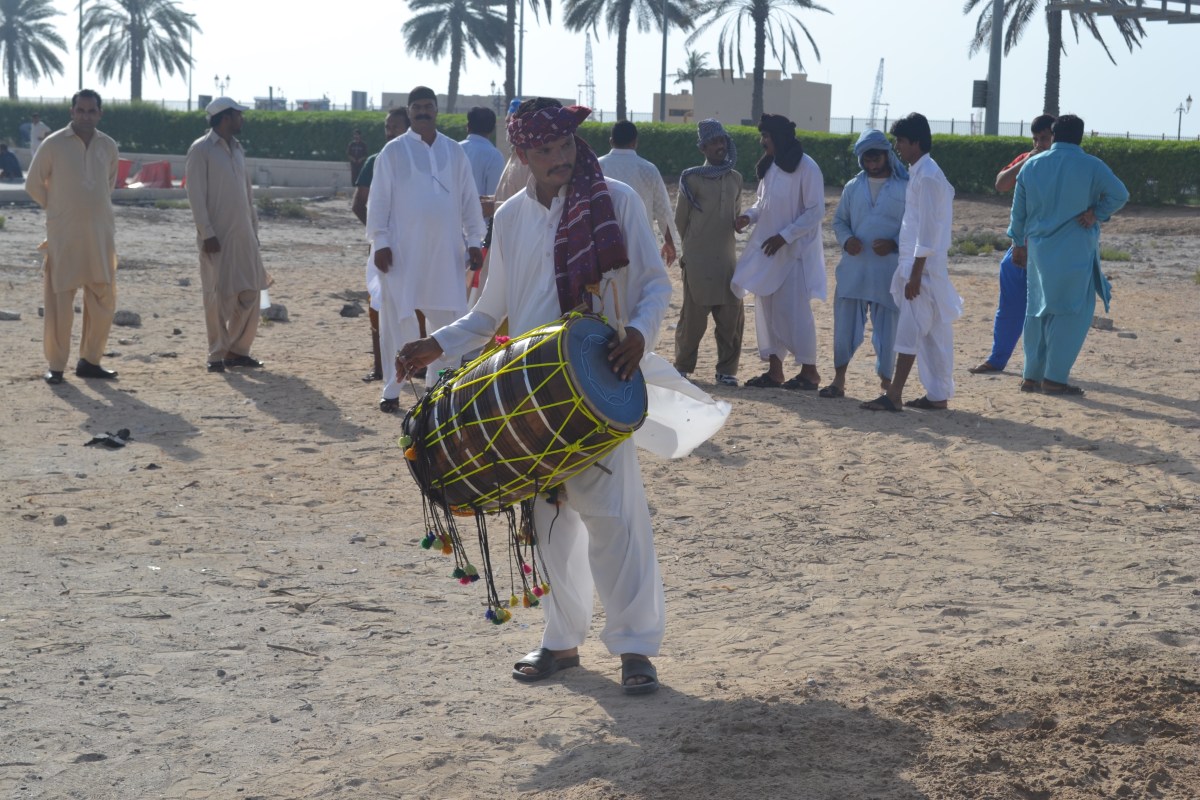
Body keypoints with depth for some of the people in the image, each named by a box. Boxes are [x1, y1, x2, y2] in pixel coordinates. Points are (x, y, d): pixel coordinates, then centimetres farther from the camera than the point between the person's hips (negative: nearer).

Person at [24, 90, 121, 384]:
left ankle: (89, 361, 19)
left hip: (101, 235, 4)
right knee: (60, 300, -2)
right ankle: (55, 366, 5)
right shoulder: (53, 144, -6)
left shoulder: (108, 146, 6)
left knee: (104, 300, 6)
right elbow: (33, 184, 3)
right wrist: (59, 209, 8)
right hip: (63, 235, -4)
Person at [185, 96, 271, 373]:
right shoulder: (201, 150, -7)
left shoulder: (237, 149, 16)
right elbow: (196, 195, -12)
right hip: (217, 236, -7)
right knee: (218, 295, -2)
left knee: (250, 293, 5)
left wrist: (254, 227, 15)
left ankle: (237, 350, 16)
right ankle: (217, 354, 6)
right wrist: (207, 234, -18)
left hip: (243, 234, 7)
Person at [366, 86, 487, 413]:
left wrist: (474, 241, 7)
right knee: (397, 322, 1)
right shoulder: (393, 151, 1)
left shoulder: (454, 151, 10)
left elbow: (469, 198, 11)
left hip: (446, 252, 3)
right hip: (402, 252, -3)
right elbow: (379, 199, -1)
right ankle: (392, 390, 8)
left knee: (449, 320, 4)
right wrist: (380, 242, -8)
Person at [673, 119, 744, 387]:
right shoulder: (692, 178, -3)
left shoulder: (735, 178, 10)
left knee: (732, 317, 0)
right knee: (694, 316, -1)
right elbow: (680, 219, 5)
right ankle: (682, 367, 12)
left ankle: (726, 370, 9)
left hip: (728, 258, 4)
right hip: (697, 259, -4)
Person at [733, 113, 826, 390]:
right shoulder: (770, 166, 9)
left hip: (796, 251, -7)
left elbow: (816, 211, -14)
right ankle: (774, 369, 15)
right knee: (768, 309, 8)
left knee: (794, 310, -7)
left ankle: (809, 371, 3)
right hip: (768, 250, 7)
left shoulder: (806, 168, -13)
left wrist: (784, 236, -18)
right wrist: (749, 216, -2)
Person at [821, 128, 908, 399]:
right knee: (845, 323, 3)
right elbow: (839, 220, 16)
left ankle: (886, 381, 13)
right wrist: (846, 240, -5)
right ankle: (839, 379, 11)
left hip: (889, 269, -3)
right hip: (854, 267, 3)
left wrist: (894, 244, -16)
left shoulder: (905, 188, -1)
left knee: (887, 327, 2)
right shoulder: (853, 187, 11)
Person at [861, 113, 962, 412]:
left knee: (910, 330, -8)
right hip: (920, 265, 10)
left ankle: (894, 395, -8)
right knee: (934, 333, 11)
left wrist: (915, 274, -20)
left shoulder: (927, 176, -15)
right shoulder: (922, 172, 15)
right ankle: (938, 395, 15)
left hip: (924, 266, -10)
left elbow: (928, 229, -19)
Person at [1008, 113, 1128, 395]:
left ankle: (1032, 376, 15)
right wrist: (1098, 213, -2)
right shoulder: (1090, 166, -6)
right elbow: (1120, 194, -13)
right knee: (1071, 313, 0)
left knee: (1038, 311, 13)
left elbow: (1018, 210, 13)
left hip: (1039, 250, 5)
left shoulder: (1032, 166, 7)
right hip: (1075, 252, -5)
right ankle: (1055, 378, -4)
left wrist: (1019, 243, 22)